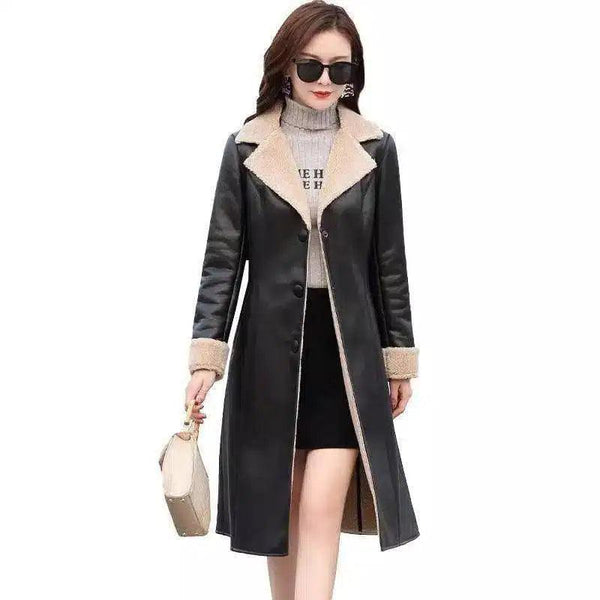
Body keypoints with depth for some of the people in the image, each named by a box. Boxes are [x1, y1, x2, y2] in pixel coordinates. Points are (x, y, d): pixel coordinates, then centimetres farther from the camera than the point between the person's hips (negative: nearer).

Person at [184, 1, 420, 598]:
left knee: (321, 510, -7)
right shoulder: (246, 147, 1)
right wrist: (206, 355, -7)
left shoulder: (375, 149, 1)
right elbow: (223, 256, 0)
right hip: (271, 343, 1)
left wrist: (400, 357, 5)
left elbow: (389, 262, 5)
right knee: (279, 506, 10)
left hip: (347, 347, -1)